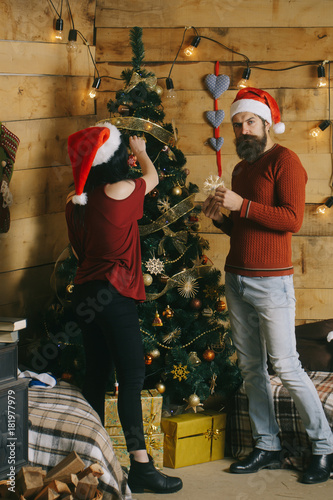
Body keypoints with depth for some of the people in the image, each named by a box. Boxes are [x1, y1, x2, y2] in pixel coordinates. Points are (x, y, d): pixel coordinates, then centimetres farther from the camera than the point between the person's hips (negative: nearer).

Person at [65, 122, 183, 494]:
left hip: (85, 292, 7)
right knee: (132, 377, -6)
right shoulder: (121, 192, -12)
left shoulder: (75, 203, 5)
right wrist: (140, 152, 28)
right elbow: (152, 177, 9)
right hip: (114, 295, -7)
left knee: (96, 374, 14)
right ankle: (140, 466, -7)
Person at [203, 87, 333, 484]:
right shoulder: (241, 169, 17)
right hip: (236, 279, 8)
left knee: (285, 366, -7)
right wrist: (219, 216, 5)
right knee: (251, 368, 9)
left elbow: (292, 219, -18)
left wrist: (241, 205, -19)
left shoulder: (284, 160, -7)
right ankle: (267, 447, 17)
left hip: (271, 282, -8)